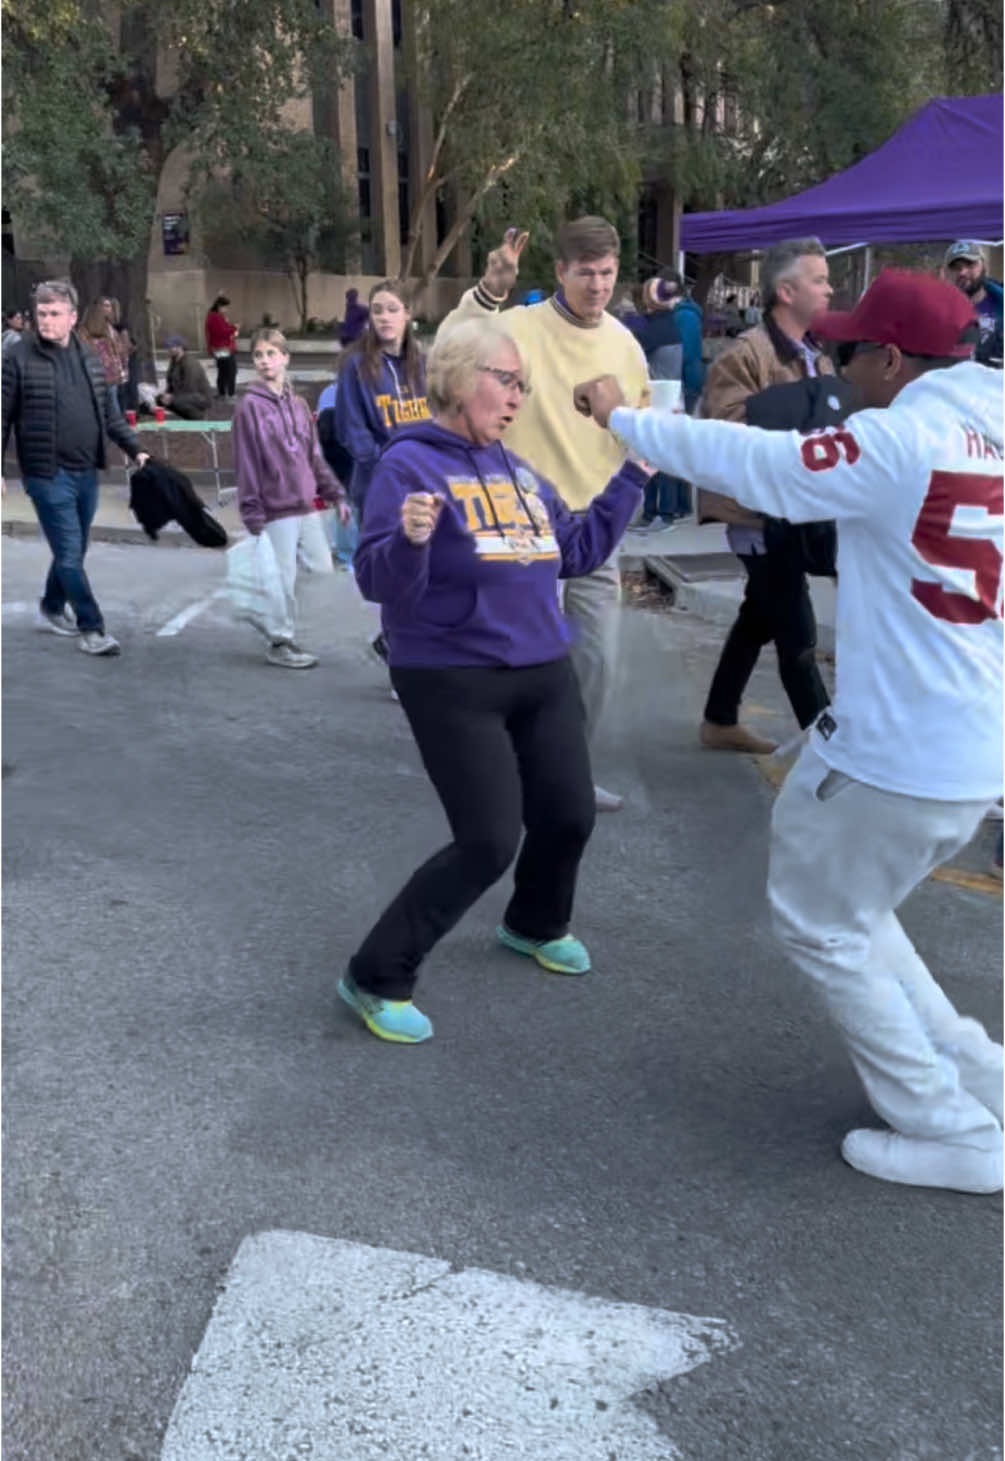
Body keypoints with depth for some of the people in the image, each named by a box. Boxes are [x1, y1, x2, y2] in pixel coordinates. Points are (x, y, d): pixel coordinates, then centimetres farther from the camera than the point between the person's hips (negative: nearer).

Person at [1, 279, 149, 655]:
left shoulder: (90, 359, 10)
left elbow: (110, 412, 17)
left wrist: (134, 450, 12)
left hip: (87, 472, 6)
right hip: (48, 474, -6)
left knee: (73, 550, 16)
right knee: (70, 554, -5)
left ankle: (52, 609, 36)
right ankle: (90, 628, 4)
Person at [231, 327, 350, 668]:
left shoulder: (298, 405, 12)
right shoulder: (249, 406, -6)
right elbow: (245, 463, -8)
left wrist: (334, 494, 13)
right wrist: (252, 512, -11)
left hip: (307, 506, 7)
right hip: (276, 510, -6)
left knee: (322, 570, 10)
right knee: (285, 579, -2)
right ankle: (280, 643, 15)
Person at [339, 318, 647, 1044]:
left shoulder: (520, 471, 10)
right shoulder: (410, 463, -11)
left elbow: (580, 550, 16)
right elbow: (378, 582, -18)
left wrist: (634, 474, 15)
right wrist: (411, 539, -38)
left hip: (545, 672, 7)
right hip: (453, 682, -7)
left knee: (569, 817, 14)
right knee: (489, 842, -11)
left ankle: (536, 925, 45)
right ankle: (377, 978, 5)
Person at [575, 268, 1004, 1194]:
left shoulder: (901, 440, -17)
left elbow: (752, 461, -10)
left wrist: (621, 421, 4)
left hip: (899, 751, -9)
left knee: (821, 925, 10)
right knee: (849, 910, 25)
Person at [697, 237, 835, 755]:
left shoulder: (815, 356, 13)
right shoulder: (743, 357, -14)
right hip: (761, 511, -9)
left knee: (759, 618, 18)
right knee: (797, 635, -4)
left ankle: (720, 721, 32)